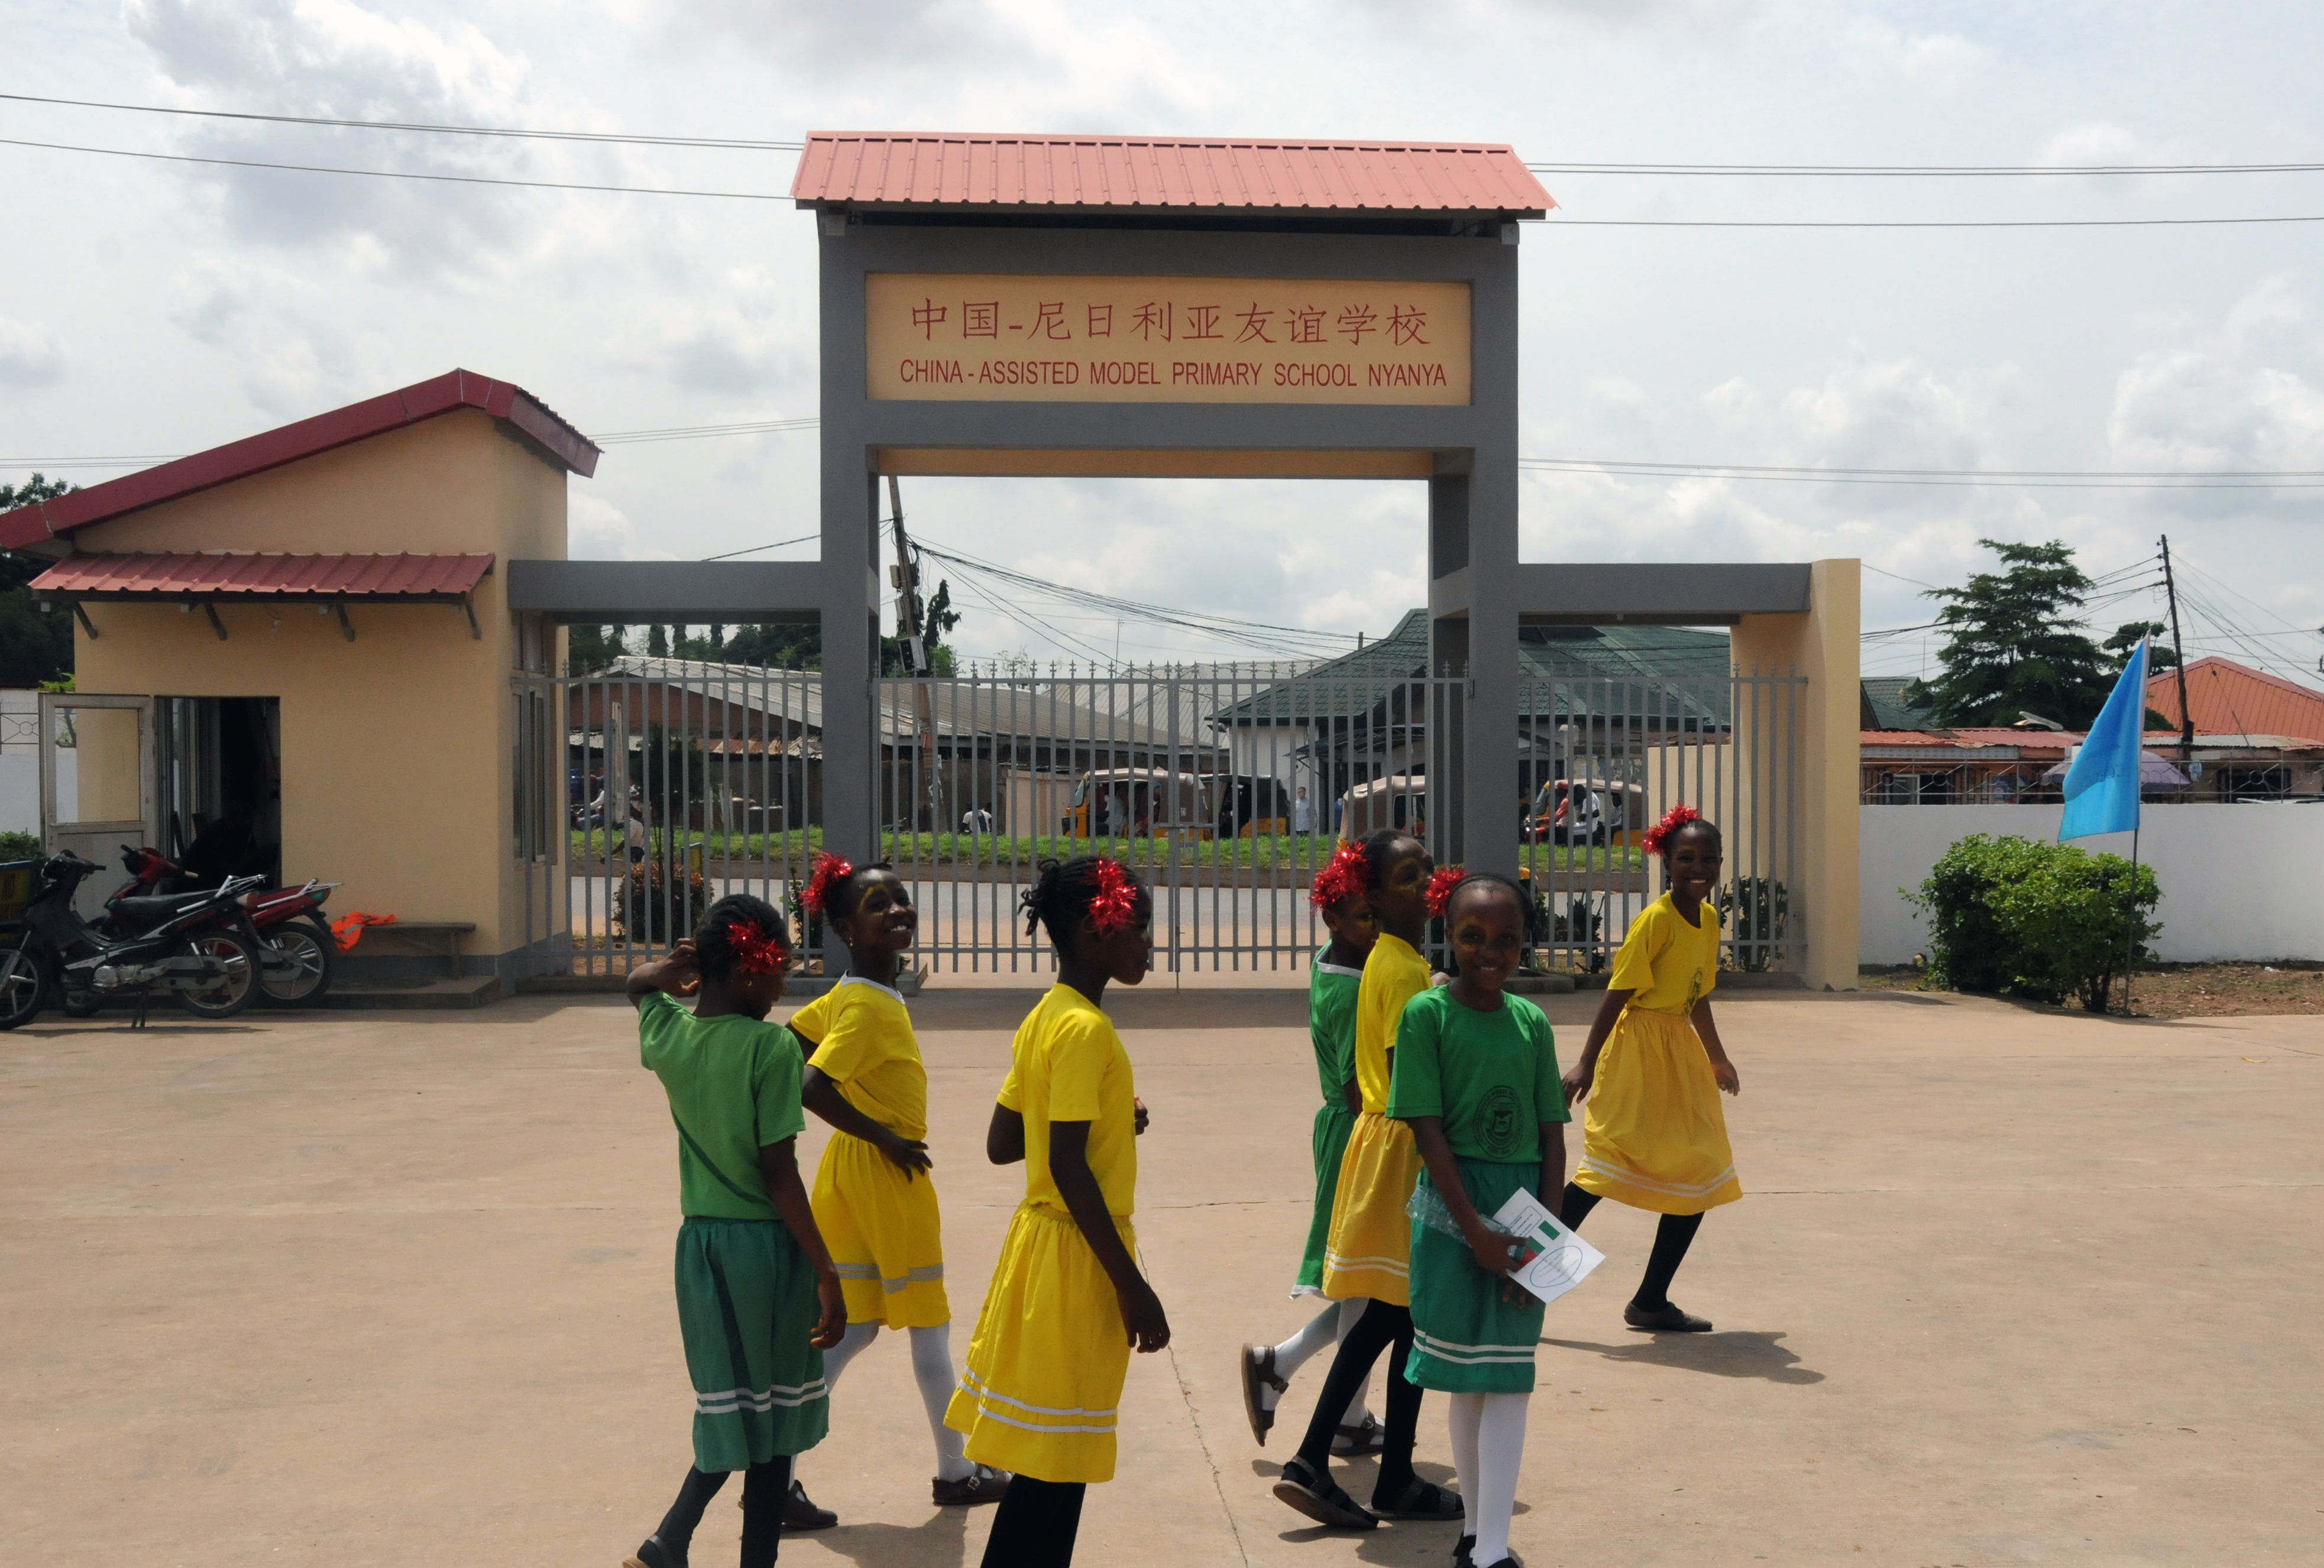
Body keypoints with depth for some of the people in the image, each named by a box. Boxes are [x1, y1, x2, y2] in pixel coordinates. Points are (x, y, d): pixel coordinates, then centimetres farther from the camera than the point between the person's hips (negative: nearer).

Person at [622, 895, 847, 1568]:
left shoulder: (668, 1033, 0)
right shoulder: (770, 1046, -17)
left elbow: (640, 981, 25)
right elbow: (779, 1175, -17)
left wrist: (686, 963, 4)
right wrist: (827, 1275, -12)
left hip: (699, 1241, 6)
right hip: (768, 1243, -6)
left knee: (728, 1410, 20)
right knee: (772, 1421, 8)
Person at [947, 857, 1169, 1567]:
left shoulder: (1045, 1018, 8)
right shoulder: (1086, 1029, -19)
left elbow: (1002, 1144, 11)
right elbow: (1068, 1167, -23)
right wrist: (1133, 1285, -19)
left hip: (1042, 1243, 9)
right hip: (1076, 1260, -9)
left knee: (1053, 1454, 16)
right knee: (1052, 1461, -1)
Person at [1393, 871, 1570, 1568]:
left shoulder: (1532, 1022, 3)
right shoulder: (1427, 1014, -8)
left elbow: (1552, 1136, 5)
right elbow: (1428, 1131, -12)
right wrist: (1478, 1232, -15)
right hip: (1453, 1208, -3)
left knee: (1509, 1379, 4)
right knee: (1465, 1378, 9)